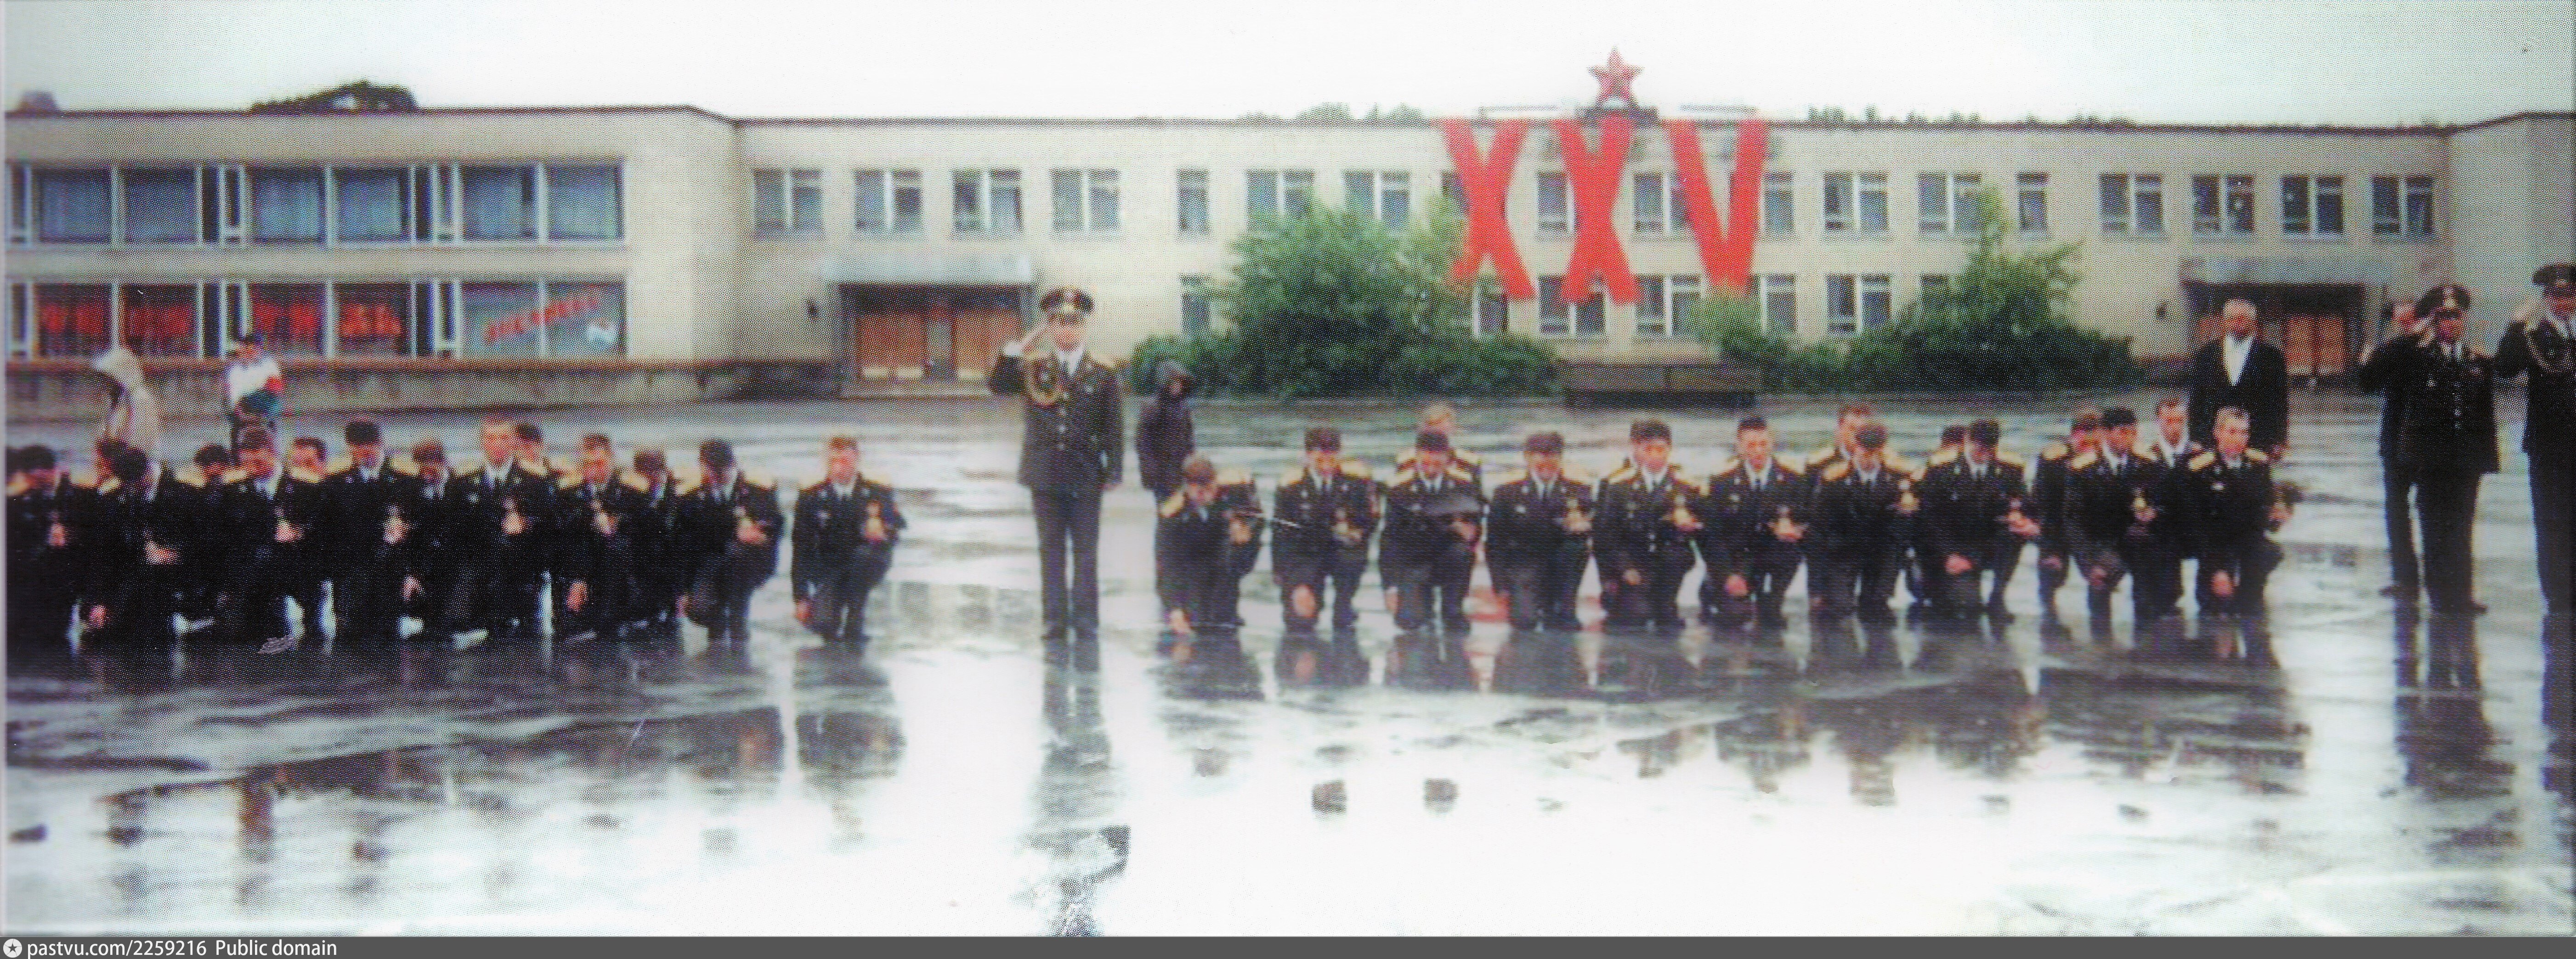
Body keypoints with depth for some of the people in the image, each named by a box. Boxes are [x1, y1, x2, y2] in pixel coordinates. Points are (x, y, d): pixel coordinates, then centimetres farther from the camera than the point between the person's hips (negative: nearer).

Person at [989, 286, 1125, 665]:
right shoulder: (1033, 370, 8)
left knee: (1086, 556, 1)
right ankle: (1056, 634, 8)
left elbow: (1115, 427, 3)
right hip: (1045, 477, 1)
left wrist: (1114, 473, -4)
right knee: (1052, 555, 4)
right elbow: (996, 384, -6)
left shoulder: (1103, 374, 4)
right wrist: (1020, 346, -8)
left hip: (1086, 478, -1)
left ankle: (1086, 633, 5)